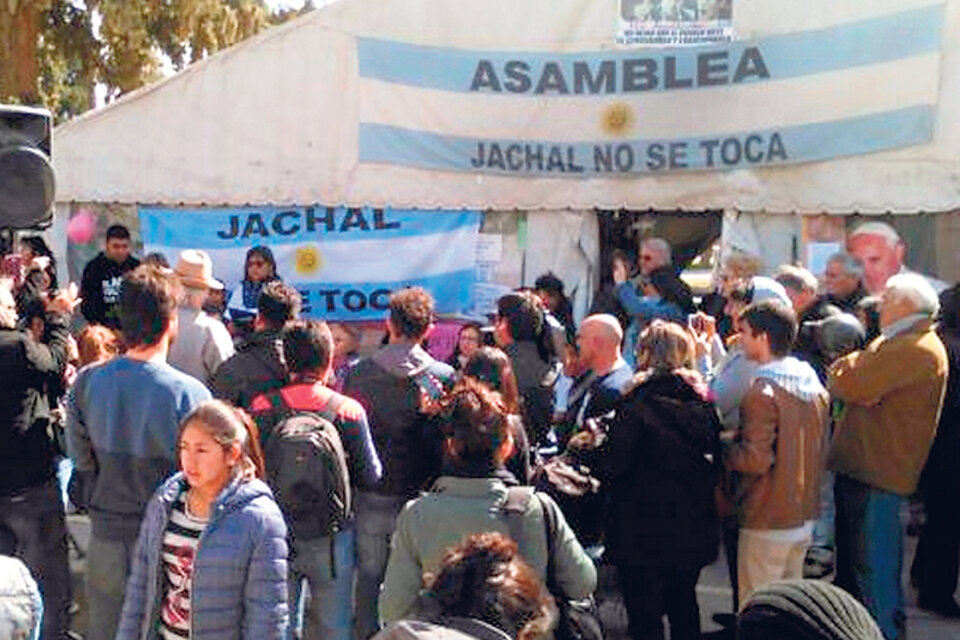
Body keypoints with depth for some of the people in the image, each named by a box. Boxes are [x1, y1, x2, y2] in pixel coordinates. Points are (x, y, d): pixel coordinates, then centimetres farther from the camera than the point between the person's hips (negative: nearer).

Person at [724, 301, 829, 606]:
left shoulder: (762, 393, -20)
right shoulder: (815, 386, 6)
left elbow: (756, 459, -23)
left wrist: (721, 450, -8)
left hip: (768, 522, -8)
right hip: (803, 515, 8)